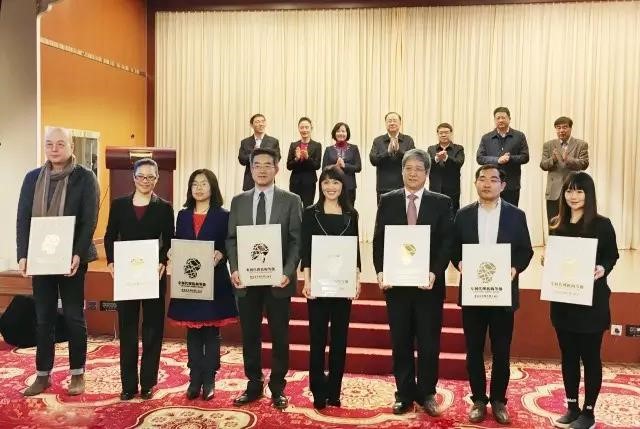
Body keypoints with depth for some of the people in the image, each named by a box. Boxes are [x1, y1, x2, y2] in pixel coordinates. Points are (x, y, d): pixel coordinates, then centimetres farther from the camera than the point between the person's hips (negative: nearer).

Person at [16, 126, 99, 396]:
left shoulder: (85, 178, -3)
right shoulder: (33, 178, 8)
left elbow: (90, 220, -9)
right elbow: (23, 219, 5)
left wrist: (78, 255, -19)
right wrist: (23, 254, -6)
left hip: (72, 259, -3)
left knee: (74, 316, 5)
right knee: (43, 318, 9)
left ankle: (77, 373, 16)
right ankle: (43, 374, 20)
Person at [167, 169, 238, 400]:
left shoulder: (223, 216, -2)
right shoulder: (183, 215, 10)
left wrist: (220, 254, -23)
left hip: (215, 281, -3)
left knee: (212, 331, 5)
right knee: (193, 331, 9)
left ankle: (209, 380, 14)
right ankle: (195, 379, 19)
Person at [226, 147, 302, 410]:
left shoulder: (291, 201, 2)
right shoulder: (239, 201, 10)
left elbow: (296, 241, -3)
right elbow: (231, 239, 8)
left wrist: (288, 272, -15)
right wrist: (234, 269, -7)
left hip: (278, 279, -2)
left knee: (279, 336, 6)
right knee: (249, 335, 10)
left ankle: (277, 388, 20)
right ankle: (254, 385, 24)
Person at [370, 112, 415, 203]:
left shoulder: (408, 140, 6)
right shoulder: (378, 141, 8)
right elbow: (373, 160, -3)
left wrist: (399, 150, -18)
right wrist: (387, 151, -17)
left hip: (403, 186, 0)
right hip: (383, 187, 0)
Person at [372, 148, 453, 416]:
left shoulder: (441, 203, 2)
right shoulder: (387, 201, 5)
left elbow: (447, 243, -2)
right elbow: (378, 241, 4)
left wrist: (435, 273, -16)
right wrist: (380, 271, -10)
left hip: (429, 283, -1)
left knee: (428, 342, 7)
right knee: (400, 342, 9)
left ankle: (426, 393, 24)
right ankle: (405, 394, 23)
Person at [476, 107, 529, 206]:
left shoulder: (519, 136, 7)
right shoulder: (486, 138, 9)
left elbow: (525, 157, 2)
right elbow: (479, 158, 1)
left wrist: (510, 158, -16)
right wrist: (497, 160, -14)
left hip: (512, 186, 0)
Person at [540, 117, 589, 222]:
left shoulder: (581, 144, 5)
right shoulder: (548, 145, 11)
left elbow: (584, 164, -6)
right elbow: (543, 165, 3)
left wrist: (568, 159, -24)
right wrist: (553, 159, -18)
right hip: (554, 193, 2)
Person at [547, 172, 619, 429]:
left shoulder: (601, 224, -7)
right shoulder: (557, 225, 4)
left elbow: (612, 256, -2)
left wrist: (602, 269, -21)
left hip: (591, 300, -4)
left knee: (590, 356, 6)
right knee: (568, 355, 13)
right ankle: (572, 407, 27)